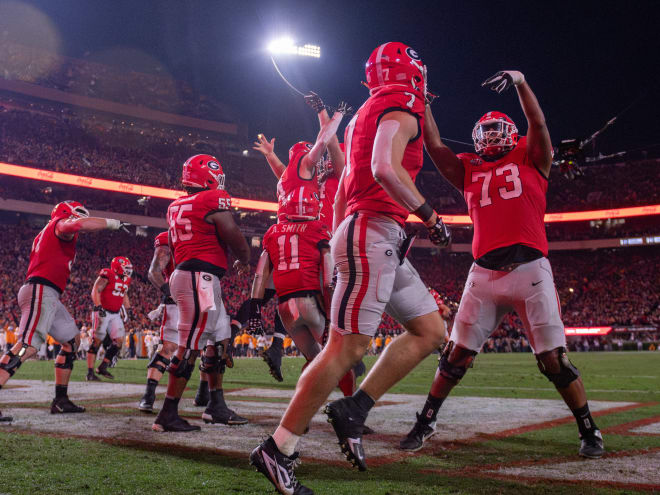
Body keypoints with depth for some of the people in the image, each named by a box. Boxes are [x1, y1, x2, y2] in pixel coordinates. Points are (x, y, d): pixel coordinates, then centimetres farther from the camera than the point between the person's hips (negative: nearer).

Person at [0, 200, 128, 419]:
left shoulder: (47, 234, 27)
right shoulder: (60, 223, -1)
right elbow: (80, 224, -23)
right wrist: (111, 223, -14)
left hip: (49, 296, 11)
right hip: (41, 292, -11)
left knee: (72, 340, 18)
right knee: (28, 346, -21)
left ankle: (61, 400, 18)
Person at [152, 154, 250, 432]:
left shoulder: (176, 206, 17)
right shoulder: (215, 200, -8)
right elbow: (234, 238, -7)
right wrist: (245, 261, 12)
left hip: (182, 273, 9)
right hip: (201, 277, -9)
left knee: (219, 338, 17)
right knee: (189, 346, -8)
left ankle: (215, 404, 24)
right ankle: (168, 415, -6)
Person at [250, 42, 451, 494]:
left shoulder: (366, 116, 24)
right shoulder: (402, 108, -4)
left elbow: (341, 194, 24)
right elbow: (386, 169, -23)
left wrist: (339, 251, 26)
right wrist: (429, 215, -13)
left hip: (380, 241, 10)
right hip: (374, 232, -10)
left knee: (431, 331, 11)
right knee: (347, 347, -10)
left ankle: (353, 410, 8)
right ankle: (278, 452, -4)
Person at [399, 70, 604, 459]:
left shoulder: (530, 159, 10)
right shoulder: (469, 170, 16)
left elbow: (538, 123, -5)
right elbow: (434, 144, 11)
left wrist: (520, 82, -15)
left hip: (530, 270, -2)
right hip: (485, 274, 3)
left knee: (554, 360, -1)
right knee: (457, 354, 3)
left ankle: (589, 430, 16)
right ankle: (426, 422, 17)